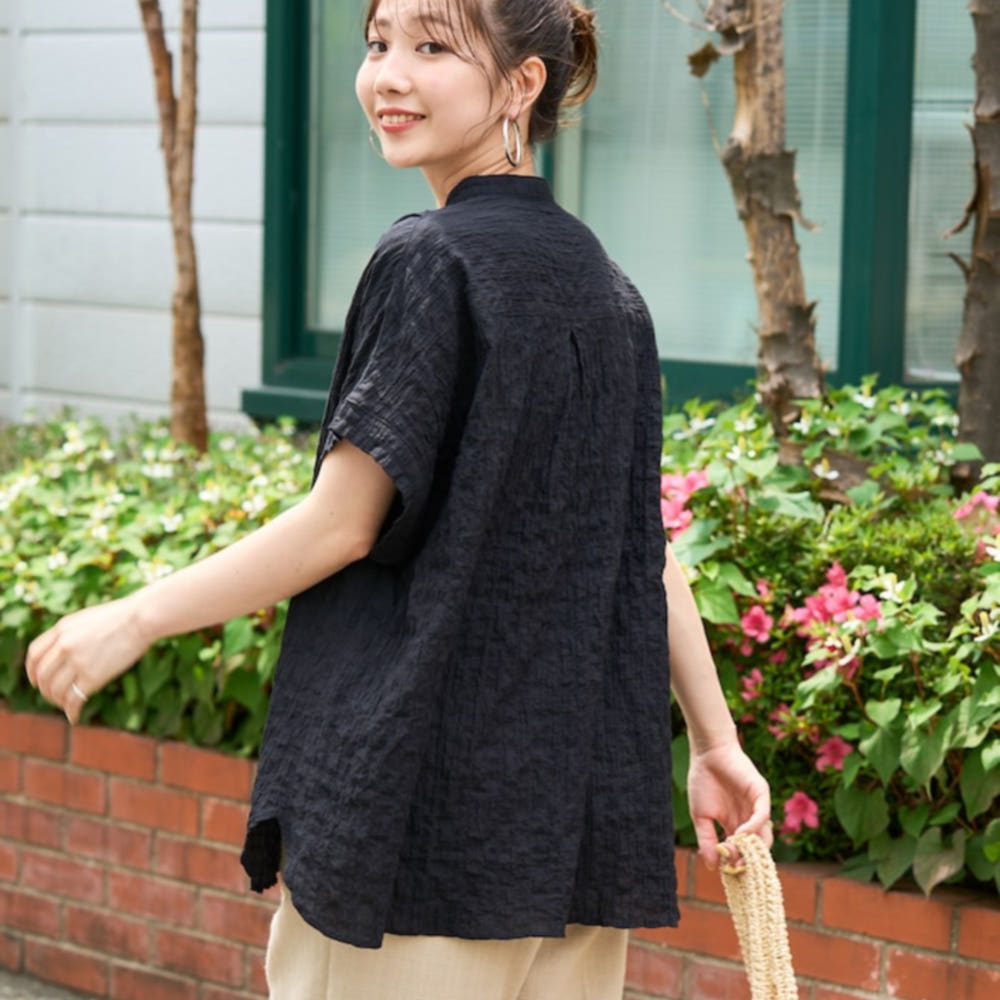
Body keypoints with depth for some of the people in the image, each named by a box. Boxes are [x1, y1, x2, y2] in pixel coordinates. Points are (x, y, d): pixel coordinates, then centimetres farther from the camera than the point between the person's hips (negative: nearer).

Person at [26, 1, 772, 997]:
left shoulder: (433, 262, -12)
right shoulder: (604, 286, 11)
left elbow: (341, 524, -13)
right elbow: (644, 545, 11)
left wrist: (135, 618, -4)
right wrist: (716, 741, 16)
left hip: (431, 784, -8)